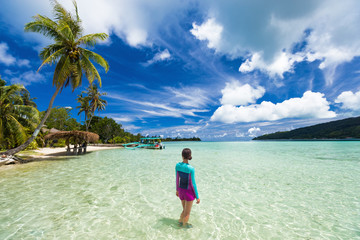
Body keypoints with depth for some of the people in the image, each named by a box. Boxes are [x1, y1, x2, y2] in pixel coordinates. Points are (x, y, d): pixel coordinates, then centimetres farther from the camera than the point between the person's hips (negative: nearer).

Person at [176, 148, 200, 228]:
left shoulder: (177, 165, -13)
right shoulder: (191, 169, -27)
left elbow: (177, 179, 0)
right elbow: (193, 183, -19)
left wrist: (177, 190, 16)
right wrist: (197, 197, -5)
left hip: (181, 190, 5)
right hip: (189, 192, -5)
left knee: (185, 210, 29)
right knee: (187, 212, 21)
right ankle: (184, 225, 41)